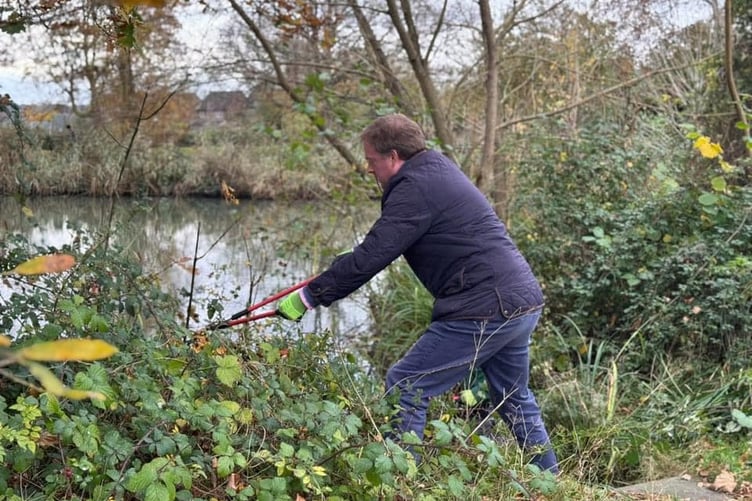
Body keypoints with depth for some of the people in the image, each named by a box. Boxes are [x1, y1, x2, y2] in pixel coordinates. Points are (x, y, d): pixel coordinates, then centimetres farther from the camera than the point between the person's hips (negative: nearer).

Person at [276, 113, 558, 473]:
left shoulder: (416, 188, -14)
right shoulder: (437, 168, 17)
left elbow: (369, 258, -18)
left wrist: (307, 298, -11)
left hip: (484, 311, -11)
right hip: (524, 303, 11)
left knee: (405, 388, -4)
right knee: (514, 398, 27)